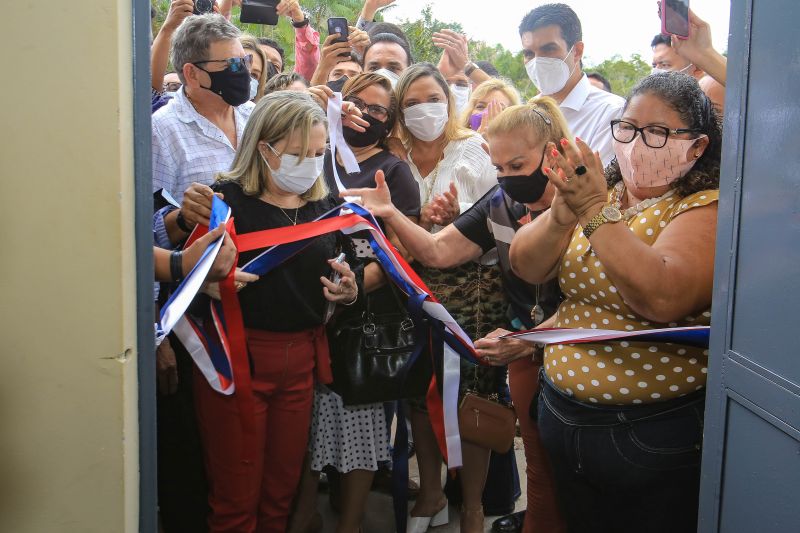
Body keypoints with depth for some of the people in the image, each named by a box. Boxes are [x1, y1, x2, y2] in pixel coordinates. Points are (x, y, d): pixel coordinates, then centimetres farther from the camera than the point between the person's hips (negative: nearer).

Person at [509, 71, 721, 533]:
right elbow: (526, 267, -3)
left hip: (654, 435, -5)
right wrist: (563, 212, -20)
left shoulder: (707, 209, -13)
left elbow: (661, 298, -31)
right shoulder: (602, 190, 6)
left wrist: (597, 211, -29)